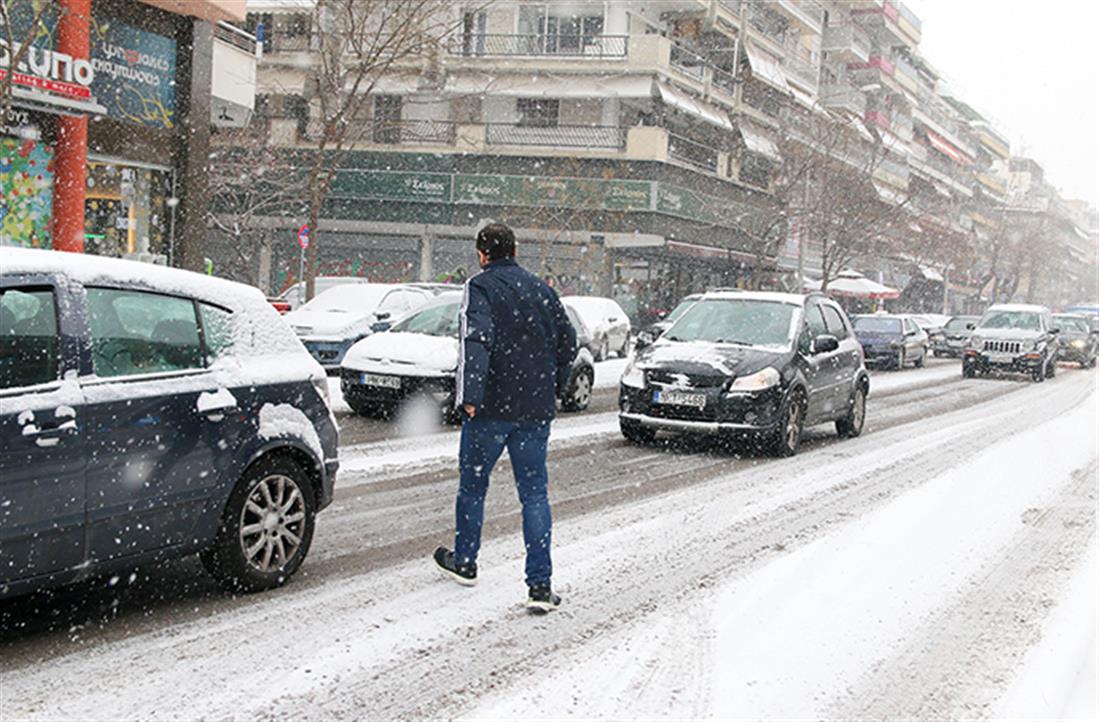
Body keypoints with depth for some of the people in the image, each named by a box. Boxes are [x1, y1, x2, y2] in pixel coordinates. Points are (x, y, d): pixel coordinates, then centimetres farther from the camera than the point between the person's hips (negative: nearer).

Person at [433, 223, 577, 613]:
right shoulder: (541, 288, 10)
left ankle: (464, 561, 32)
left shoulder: (480, 287, -7)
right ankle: (540, 586, -3)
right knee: (534, 493, 4)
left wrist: (469, 396, -24)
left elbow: (476, 341, -21)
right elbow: (567, 340, 14)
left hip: (491, 408, -4)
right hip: (536, 410, 4)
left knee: (472, 484, 16)